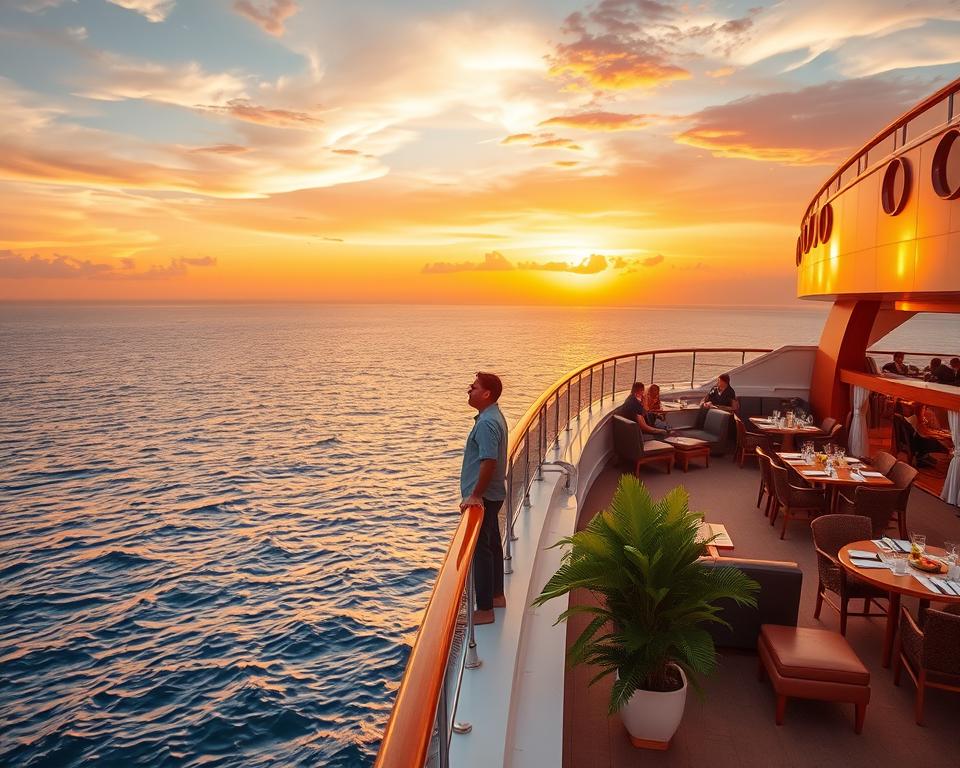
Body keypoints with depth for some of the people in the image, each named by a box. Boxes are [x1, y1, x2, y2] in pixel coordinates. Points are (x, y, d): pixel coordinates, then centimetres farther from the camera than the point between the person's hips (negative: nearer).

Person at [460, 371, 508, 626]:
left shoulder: (486, 423, -23)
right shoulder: (494, 416, 10)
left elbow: (488, 462, -30)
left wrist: (475, 495, -24)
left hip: (483, 498, -10)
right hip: (492, 495, 10)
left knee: (480, 550, -3)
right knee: (492, 545, 20)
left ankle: (485, 609, 5)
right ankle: (496, 595, 34)